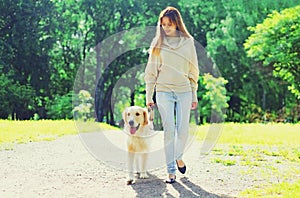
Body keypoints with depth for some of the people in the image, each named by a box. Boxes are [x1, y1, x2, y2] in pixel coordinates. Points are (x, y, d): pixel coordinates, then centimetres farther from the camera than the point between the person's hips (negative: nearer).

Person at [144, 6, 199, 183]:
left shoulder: (188, 42, 5)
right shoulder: (158, 43, 4)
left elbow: (193, 70, 9)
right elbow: (151, 71, 5)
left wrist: (195, 96, 6)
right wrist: (149, 96, 2)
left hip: (184, 91, 1)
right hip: (164, 91, -1)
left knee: (183, 130, -2)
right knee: (169, 131, -4)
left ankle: (178, 156, 27)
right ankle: (171, 171, 4)